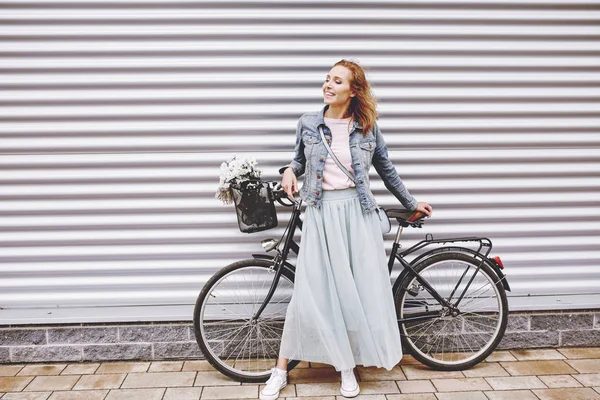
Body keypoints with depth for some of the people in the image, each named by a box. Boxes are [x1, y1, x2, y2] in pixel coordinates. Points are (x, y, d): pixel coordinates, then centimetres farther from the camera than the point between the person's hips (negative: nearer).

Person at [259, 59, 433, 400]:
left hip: (358, 211, 1)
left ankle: (348, 366, 23)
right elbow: (300, 160, 19)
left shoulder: (368, 127, 4)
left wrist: (411, 203, 22)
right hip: (320, 212, 0)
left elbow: (386, 169, 15)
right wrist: (290, 171, -4)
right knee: (309, 290, -2)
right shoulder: (308, 123, 4)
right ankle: (281, 370, 12)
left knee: (359, 289, 4)